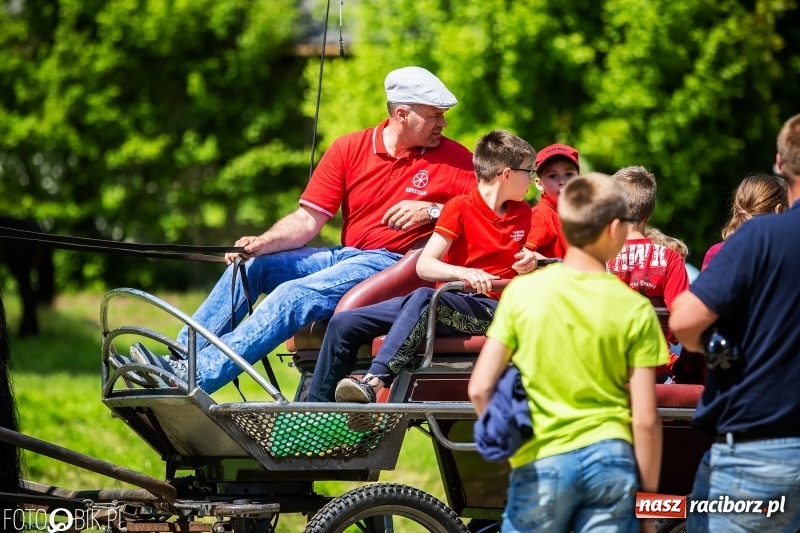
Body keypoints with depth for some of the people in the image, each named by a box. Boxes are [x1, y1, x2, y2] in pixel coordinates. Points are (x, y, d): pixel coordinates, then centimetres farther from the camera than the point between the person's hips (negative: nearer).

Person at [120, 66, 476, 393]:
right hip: (344, 257, 6)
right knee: (250, 265, -6)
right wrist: (260, 244, -13)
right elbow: (307, 220, 4)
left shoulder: (453, 159, -1)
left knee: (294, 295, -26)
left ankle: (197, 378, -36)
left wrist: (432, 210, -19)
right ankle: (180, 360, -14)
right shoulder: (350, 148, 7)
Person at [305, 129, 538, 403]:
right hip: (448, 300, 1)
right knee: (343, 324, -13)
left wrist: (530, 261, 6)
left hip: (489, 310, -1)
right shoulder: (460, 207, 3)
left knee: (424, 297, -38)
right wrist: (463, 273, -28)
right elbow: (424, 265, -8)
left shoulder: (522, 213, 14)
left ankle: (373, 383, -52)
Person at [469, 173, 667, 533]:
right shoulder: (635, 309, -3)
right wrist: (648, 499, 6)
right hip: (610, 461, 0)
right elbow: (645, 419, -4)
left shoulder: (522, 291, -1)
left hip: (541, 463, 0)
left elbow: (480, 388, -3)